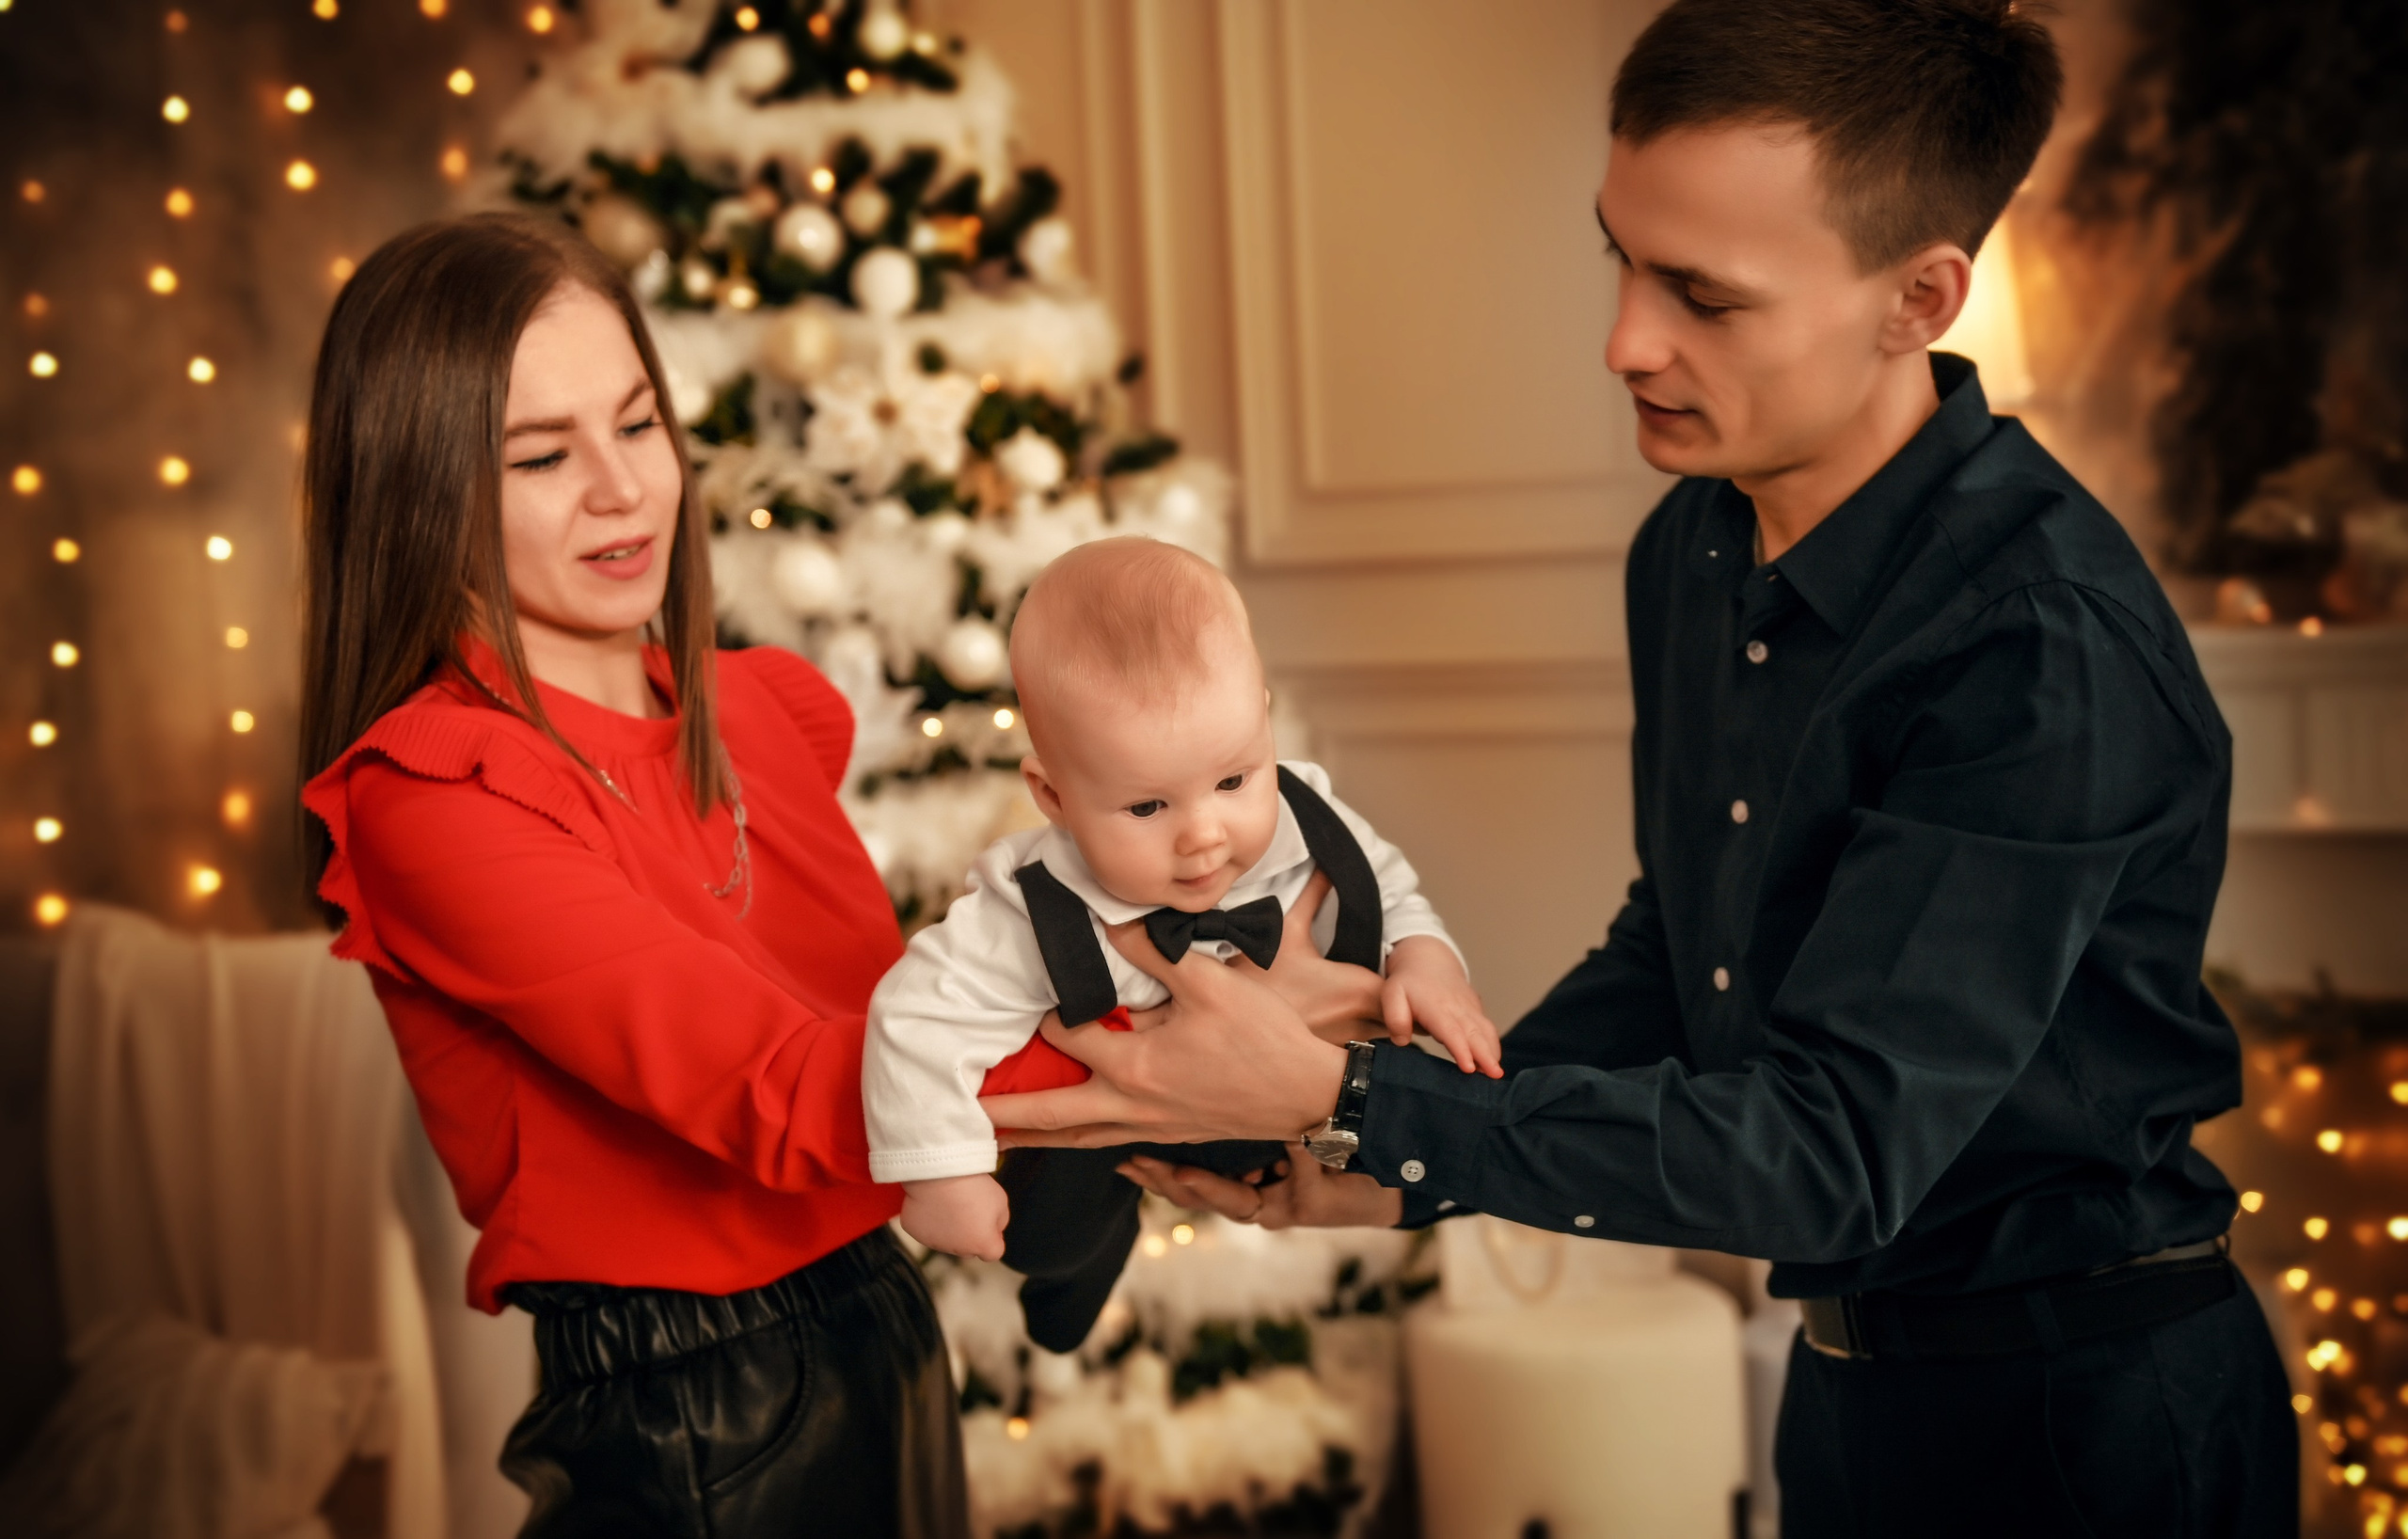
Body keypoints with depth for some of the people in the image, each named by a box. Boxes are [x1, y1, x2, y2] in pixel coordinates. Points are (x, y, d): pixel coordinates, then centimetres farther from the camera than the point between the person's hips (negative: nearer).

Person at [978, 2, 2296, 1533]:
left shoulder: (2048, 650, -28)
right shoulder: (1693, 551, -1)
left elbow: (1832, 1148, -28)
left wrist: (1346, 1100, -30)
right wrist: (1405, 1155, -2)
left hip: (2085, 1411, -7)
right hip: (1855, 1370, 7)